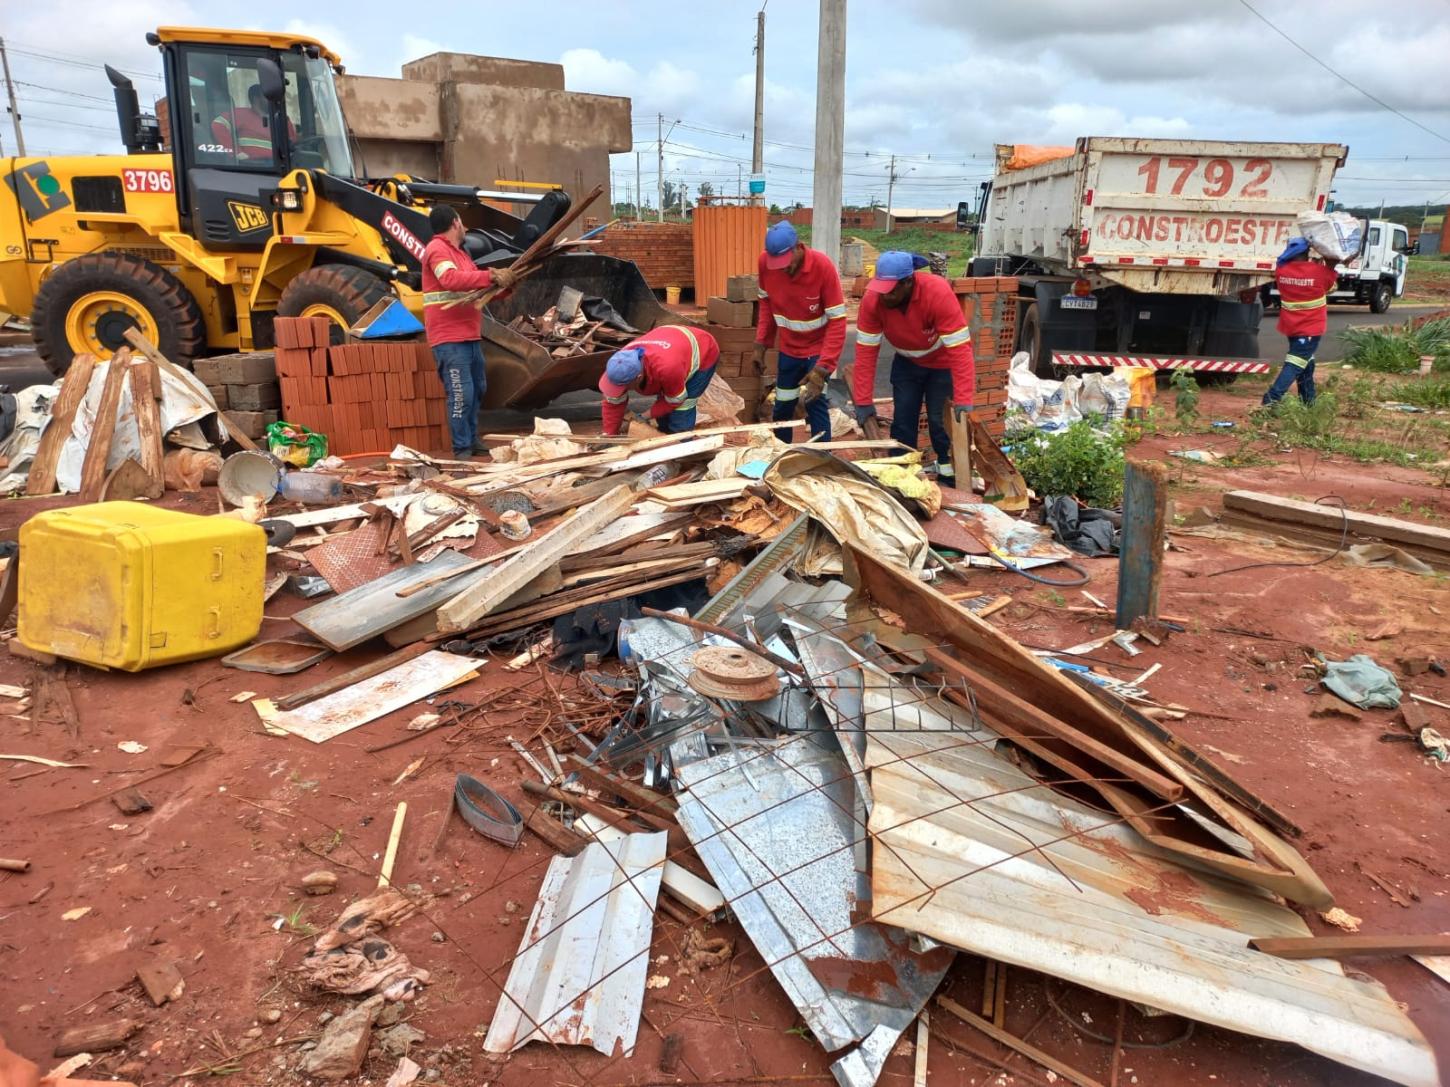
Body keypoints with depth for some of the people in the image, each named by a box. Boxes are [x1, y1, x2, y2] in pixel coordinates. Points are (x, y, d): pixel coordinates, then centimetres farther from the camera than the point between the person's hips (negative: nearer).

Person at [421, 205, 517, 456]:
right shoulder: (436, 250, -9)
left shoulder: (459, 253, 21)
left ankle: (471, 441, 27)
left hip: (470, 337, 10)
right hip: (449, 340, -10)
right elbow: (451, 279, -28)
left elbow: (478, 287, 28)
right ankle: (461, 450, -6)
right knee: (461, 395, -12)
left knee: (477, 390, 16)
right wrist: (490, 276, -26)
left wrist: (503, 283, 11)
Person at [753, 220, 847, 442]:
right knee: (782, 406, 10)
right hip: (789, 348, 4)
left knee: (815, 402, -16)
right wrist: (761, 344, 0)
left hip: (819, 347, -4)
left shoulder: (822, 265, -27)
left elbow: (837, 320, -24)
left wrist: (822, 368, -30)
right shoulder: (765, 262, -16)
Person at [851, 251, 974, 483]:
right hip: (907, 362, 3)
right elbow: (866, 352, -22)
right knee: (902, 420, 4)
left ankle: (948, 474, 13)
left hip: (942, 363, -3)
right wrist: (863, 403, -23)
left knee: (941, 420, -5)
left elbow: (960, 349, -37)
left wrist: (963, 402, -44)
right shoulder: (872, 299, -26)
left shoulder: (938, 293, -36)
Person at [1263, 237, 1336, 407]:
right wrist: (1326, 265, 21)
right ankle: (1272, 397, -20)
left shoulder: (1281, 271, -5)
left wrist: (1313, 264, 16)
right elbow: (1331, 285, 8)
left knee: (1304, 360, 19)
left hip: (1291, 326, 6)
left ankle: (1308, 398, 27)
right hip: (1311, 328, -5)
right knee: (1296, 362, -8)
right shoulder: (1319, 271, -14)